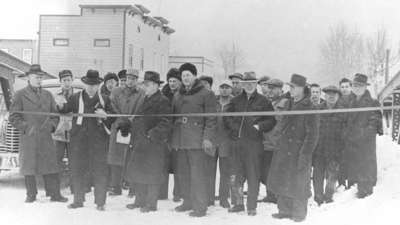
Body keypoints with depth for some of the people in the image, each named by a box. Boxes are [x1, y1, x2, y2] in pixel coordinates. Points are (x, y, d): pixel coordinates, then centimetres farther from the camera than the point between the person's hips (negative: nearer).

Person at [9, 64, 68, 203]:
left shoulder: (48, 95, 17)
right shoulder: (20, 95, 4)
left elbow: (55, 114, 19)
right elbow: (14, 117, 1)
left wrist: (51, 125, 1)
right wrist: (26, 127, -10)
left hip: (46, 137, 3)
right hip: (28, 138, -3)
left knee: (52, 165, -2)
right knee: (29, 167, 2)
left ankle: (55, 194, 4)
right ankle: (31, 195, 15)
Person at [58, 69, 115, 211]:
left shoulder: (104, 100, 10)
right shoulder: (75, 98, 9)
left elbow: (112, 118, 10)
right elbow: (65, 110, 0)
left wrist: (105, 116, -10)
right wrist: (61, 107, -22)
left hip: (99, 140, -1)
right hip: (79, 139, 1)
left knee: (100, 171, -1)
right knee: (77, 170, 5)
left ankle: (100, 202, 7)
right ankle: (78, 200, 18)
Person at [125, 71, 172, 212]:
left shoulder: (162, 101, -10)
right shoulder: (145, 100, 18)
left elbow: (165, 124, -18)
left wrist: (153, 134, -23)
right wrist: (135, 137, 18)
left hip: (154, 143, -9)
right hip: (140, 143, 9)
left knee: (152, 174, -2)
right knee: (136, 171, 13)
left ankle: (151, 204, 8)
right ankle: (140, 200, 25)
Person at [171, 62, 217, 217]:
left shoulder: (206, 94, -2)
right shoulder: (178, 96, 18)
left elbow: (211, 119, -5)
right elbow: (173, 116, 23)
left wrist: (208, 138, -13)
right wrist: (172, 139, 17)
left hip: (197, 140, -6)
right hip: (180, 140, 6)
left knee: (198, 174, -6)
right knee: (183, 172, 10)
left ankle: (200, 206, 0)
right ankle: (188, 201, 23)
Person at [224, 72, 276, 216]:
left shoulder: (263, 101, 3)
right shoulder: (236, 100, 13)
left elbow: (272, 120, 3)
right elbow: (226, 116, 19)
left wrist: (259, 126, -11)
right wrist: (233, 126, 2)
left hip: (254, 142, -3)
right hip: (237, 141, 4)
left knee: (253, 176, -1)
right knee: (236, 176, 7)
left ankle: (252, 207, 8)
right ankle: (239, 203, 21)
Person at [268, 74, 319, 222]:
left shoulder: (309, 109, -11)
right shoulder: (289, 105, 11)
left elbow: (312, 135, -14)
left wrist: (305, 155, -18)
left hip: (299, 153, -7)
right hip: (283, 151, 7)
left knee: (298, 184, 3)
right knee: (281, 181, 10)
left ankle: (299, 213, 20)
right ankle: (285, 210, 25)